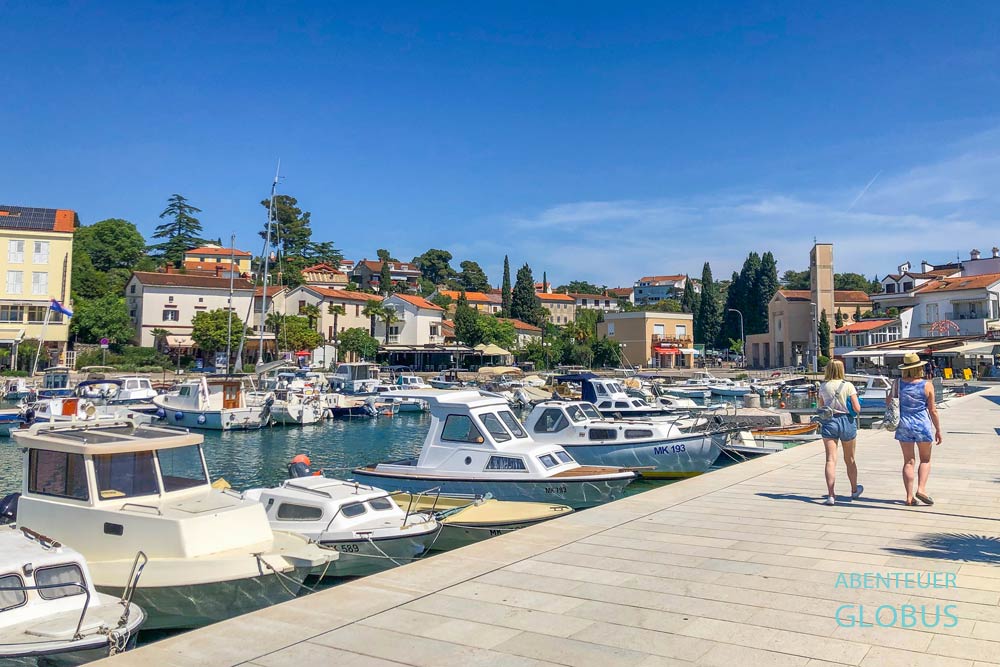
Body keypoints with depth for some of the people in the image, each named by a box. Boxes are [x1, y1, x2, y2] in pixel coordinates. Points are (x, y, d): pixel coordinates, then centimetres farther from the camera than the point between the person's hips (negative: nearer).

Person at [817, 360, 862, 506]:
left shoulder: (823, 386, 0)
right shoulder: (848, 386, -7)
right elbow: (857, 409, -9)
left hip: (829, 422, 1)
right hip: (846, 421, 0)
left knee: (831, 459, -2)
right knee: (850, 459, 17)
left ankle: (830, 495, -10)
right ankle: (854, 490, 37)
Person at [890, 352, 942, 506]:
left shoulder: (898, 383, -4)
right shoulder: (927, 385, -9)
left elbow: (888, 401, 6)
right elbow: (932, 410, -4)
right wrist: (938, 430, 5)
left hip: (903, 425, 2)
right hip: (923, 424, -2)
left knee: (909, 461, 8)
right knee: (925, 460, 14)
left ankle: (909, 496, 5)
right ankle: (921, 489, -3)